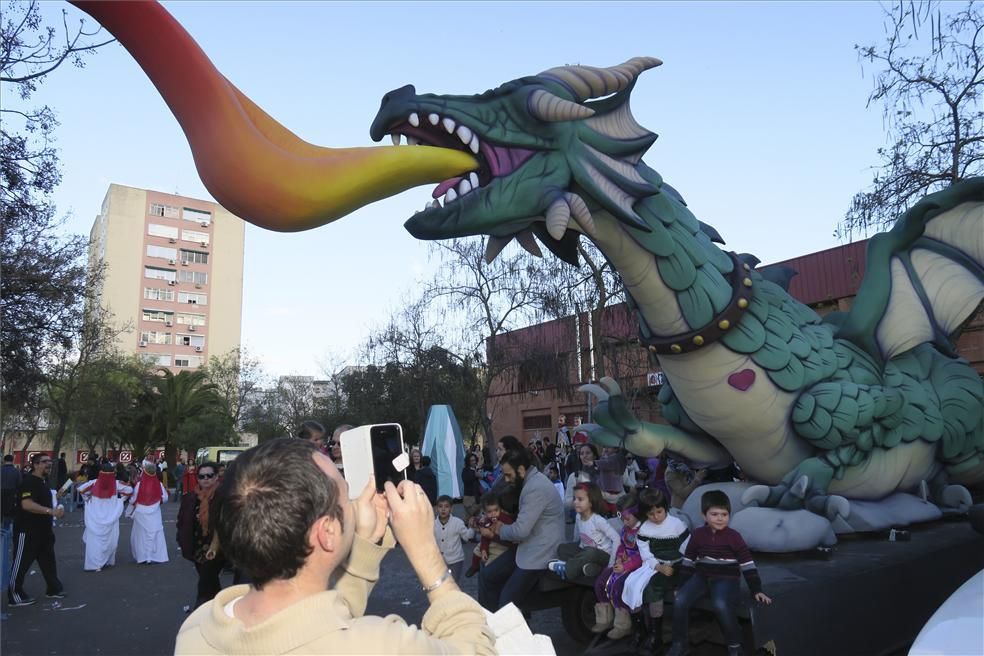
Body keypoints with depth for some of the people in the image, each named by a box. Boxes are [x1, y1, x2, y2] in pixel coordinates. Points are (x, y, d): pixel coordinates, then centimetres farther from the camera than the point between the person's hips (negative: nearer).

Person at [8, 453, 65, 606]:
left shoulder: (42, 481, 12)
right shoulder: (28, 481, -18)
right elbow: (27, 504, -30)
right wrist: (51, 511, -33)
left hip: (42, 530, 10)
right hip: (27, 531, -10)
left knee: (48, 560, 16)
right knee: (22, 563, 1)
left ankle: (53, 589, 27)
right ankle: (14, 595, 12)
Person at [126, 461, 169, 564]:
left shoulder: (139, 484, -16)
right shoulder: (159, 484, -10)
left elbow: (133, 500, -7)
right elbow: (165, 498, -1)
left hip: (141, 514, -1)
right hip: (155, 514, 1)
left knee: (141, 535, 11)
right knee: (155, 534, 10)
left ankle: (143, 557, 14)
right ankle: (157, 556, 12)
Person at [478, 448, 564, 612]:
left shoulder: (536, 489, -24)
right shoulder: (531, 481, 8)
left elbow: (521, 530, -25)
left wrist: (499, 530, -5)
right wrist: (501, 527, 0)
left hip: (539, 553, -10)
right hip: (528, 547, 10)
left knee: (507, 602, -8)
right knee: (486, 576, 7)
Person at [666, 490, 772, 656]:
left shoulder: (734, 536, -5)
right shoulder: (698, 534, 2)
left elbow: (748, 564, -2)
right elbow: (688, 561, 10)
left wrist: (757, 590, -4)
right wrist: (683, 586, 9)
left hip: (726, 579, -3)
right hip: (701, 577, 3)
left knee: (720, 605, -36)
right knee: (680, 601, -22)